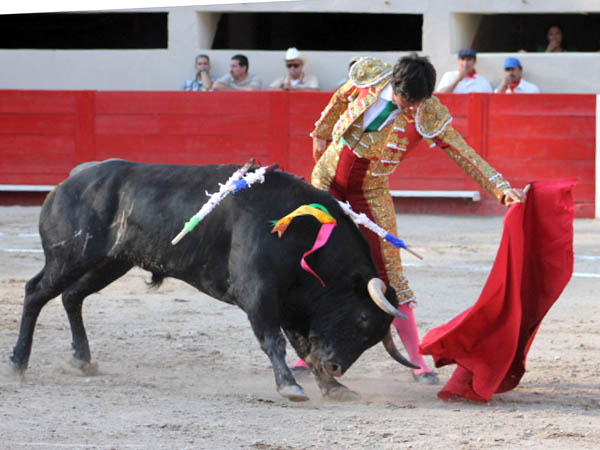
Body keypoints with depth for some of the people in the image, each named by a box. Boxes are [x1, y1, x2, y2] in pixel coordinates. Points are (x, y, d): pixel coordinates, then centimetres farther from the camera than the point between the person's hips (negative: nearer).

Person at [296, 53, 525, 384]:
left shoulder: (428, 115, -18)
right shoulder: (369, 77, -12)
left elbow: (465, 155, -16)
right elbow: (339, 100, 10)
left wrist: (501, 187, -27)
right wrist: (322, 134, 24)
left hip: (370, 192, -2)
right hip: (327, 180, 2)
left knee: (388, 269, -7)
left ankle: (417, 362, -4)